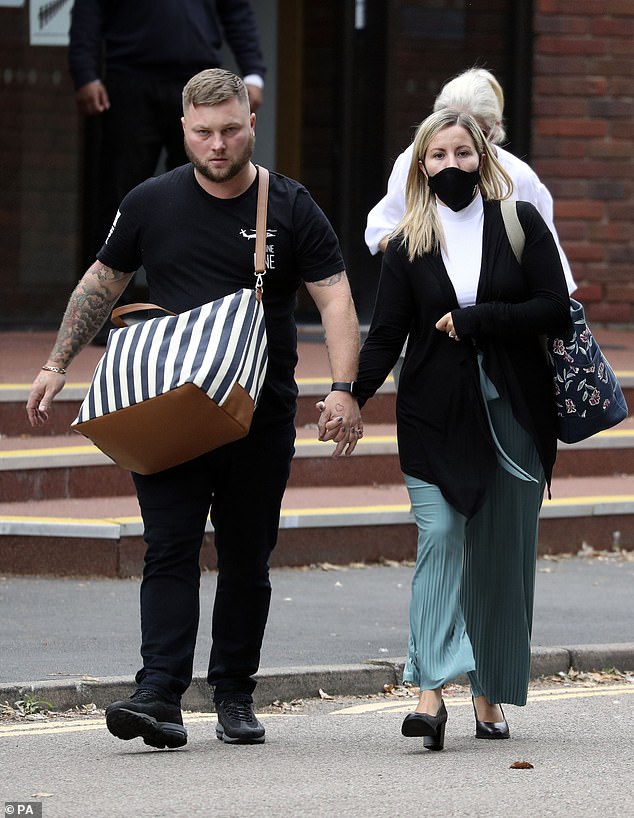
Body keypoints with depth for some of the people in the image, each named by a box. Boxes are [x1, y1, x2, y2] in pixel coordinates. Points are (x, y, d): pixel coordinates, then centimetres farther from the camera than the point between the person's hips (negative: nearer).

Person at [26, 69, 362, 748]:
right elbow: (101, 284, 16)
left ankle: (234, 693, 17)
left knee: (246, 560, 6)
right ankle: (159, 695, -17)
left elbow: (335, 301, -3)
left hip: (262, 414, 0)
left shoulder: (290, 209, 1)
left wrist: (343, 390, -17)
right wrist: (56, 366, 11)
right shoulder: (152, 204, 5)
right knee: (170, 551, -9)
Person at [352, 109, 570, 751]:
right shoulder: (408, 246, 5)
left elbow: (555, 309, -4)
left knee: (501, 556, 3)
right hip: (434, 418, 0)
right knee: (439, 541, -14)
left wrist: (475, 320, -11)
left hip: (512, 415, 0)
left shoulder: (520, 224, 4)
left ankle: (490, 697, 12)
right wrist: (351, 398, -16)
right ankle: (430, 693, -23)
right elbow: (385, 337, 0)